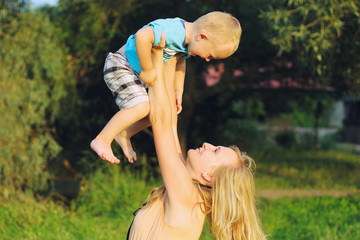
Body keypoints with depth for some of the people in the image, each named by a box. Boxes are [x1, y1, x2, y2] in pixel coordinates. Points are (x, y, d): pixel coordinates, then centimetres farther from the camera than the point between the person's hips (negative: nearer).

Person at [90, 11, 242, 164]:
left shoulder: (189, 42, -2)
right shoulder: (174, 31, -33)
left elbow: (180, 61, 18)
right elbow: (142, 36, -48)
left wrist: (178, 91, 14)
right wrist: (147, 70, -36)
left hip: (137, 75, 10)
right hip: (119, 66, -10)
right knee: (141, 107, -26)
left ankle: (124, 135, 29)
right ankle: (102, 140, -13)